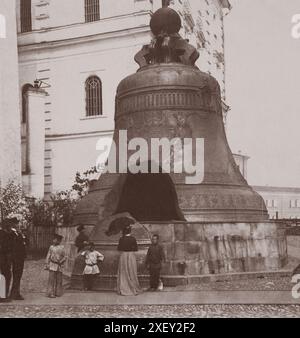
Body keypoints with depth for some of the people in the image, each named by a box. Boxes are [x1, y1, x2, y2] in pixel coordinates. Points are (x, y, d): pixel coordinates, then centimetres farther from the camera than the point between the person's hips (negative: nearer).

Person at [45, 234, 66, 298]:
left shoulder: (62, 247, 3)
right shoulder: (51, 247, 4)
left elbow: (65, 257, 5)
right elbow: (48, 256, 6)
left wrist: (61, 261, -9)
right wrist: (47, 264, 0)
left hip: (59, 266, 1)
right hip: (52, 265, -1)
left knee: (59, 280, 7)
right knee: (51, 279, -6)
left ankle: (58, 293, 18)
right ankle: (51, 293, -4)